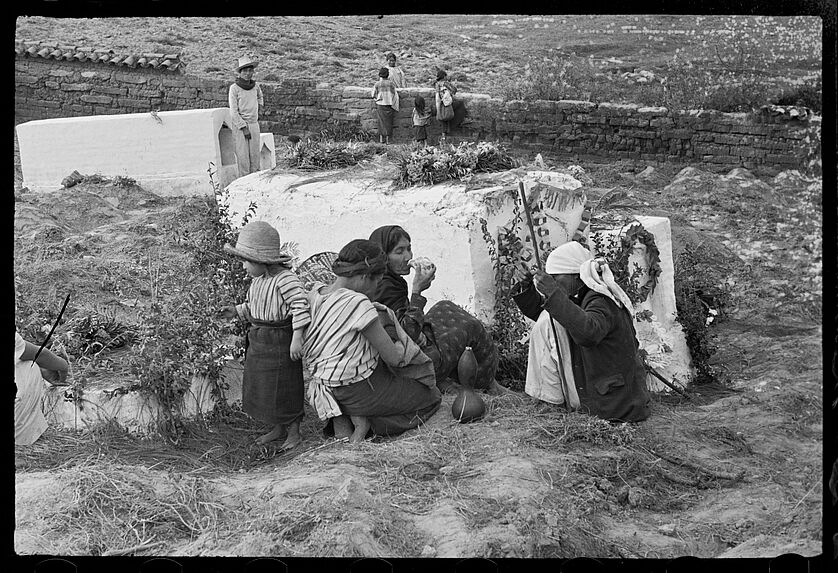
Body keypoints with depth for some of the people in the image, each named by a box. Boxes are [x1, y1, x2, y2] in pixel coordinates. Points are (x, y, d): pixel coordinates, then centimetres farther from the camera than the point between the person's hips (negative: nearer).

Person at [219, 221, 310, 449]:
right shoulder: (258, 280, 7)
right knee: (262, 386, 17)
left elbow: (300, 305, -26)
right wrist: (237, 311, 4)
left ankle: (293, 432, 18)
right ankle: (278, 429, 33)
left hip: (280, 340, -9)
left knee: (284, 387, 1)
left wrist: (297, 336, -29)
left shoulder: (285, 279, -22)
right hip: (259, 341, 9)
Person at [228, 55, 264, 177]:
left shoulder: (255, 86, 6)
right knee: (242, 155, -6)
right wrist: (244, 128, -13)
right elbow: (233, 112, -10)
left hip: (254, 124, 5)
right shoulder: (234, 88, -8)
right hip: (239, 125, -5)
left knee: (255, 153, 4)